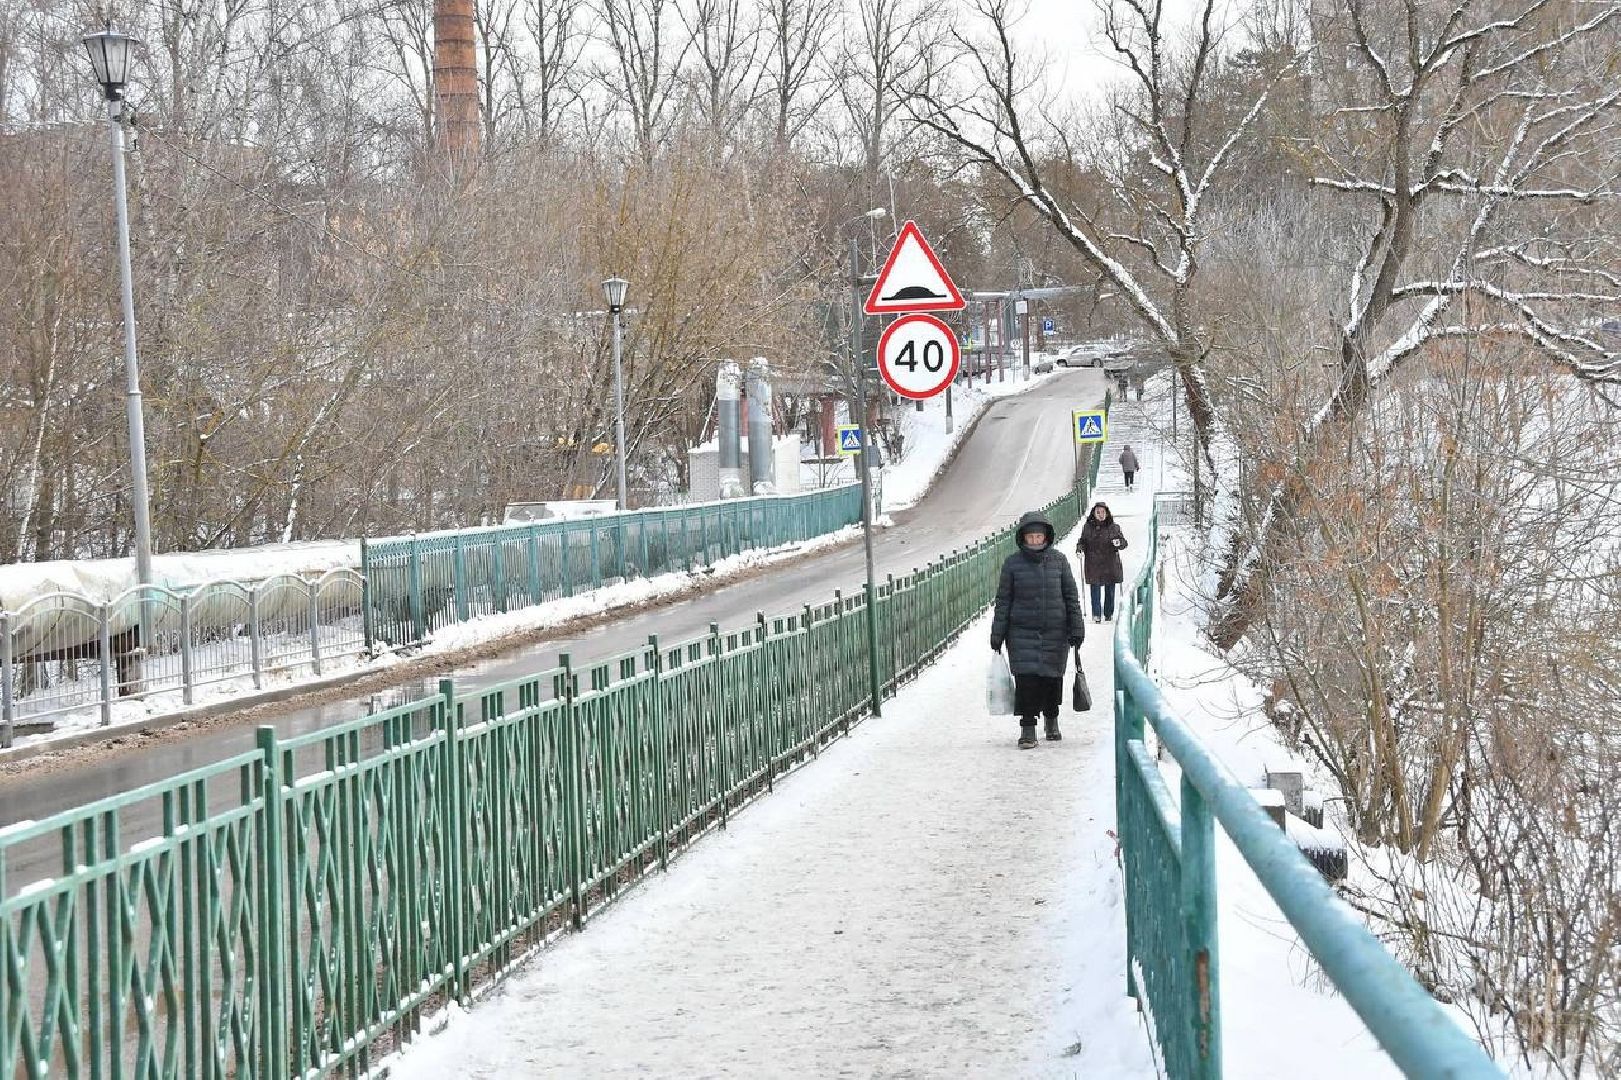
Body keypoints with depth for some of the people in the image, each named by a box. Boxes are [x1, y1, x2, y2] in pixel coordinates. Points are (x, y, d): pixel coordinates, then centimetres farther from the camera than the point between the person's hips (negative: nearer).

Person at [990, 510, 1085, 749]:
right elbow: (1003, 601, 3)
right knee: (1026, 678, -11)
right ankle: (1027, 727, -4)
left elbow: (1071, 596, 7)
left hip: (1055, 631, 1)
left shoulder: (1058, 560, 2)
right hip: (1022, 632, -1)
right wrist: (997, 635, 2)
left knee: (1052, 677, 7)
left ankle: (1051, 720, 31)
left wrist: (1077, 629, 3)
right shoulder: (1012, 563, -1)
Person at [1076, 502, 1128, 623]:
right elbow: (1082, 541, 10)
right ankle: (1096, 615, 2)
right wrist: (1080, 548, -11)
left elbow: (1124, 543, 3)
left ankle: (1109, 614, 21)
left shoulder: (1114, 527, 2)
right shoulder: (1088, 527, 3)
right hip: (1093, 565, -1)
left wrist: (1119, 543, -19)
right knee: (1095, 590, -4)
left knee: (1110, 591, 9)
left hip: (1111, 565, 1)